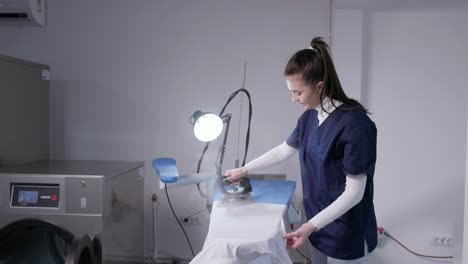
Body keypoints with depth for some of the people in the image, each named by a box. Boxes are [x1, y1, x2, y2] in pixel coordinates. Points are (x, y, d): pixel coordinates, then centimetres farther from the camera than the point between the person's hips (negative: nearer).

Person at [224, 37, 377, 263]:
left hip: (347, 233, -7)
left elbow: (354, 192, -22)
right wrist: (244, 170, 18)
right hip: (320, 222, 7)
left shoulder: (354, 124, -25)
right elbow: (283, 151, 15)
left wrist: (310, 225, -26)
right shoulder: (310, 117, 0)